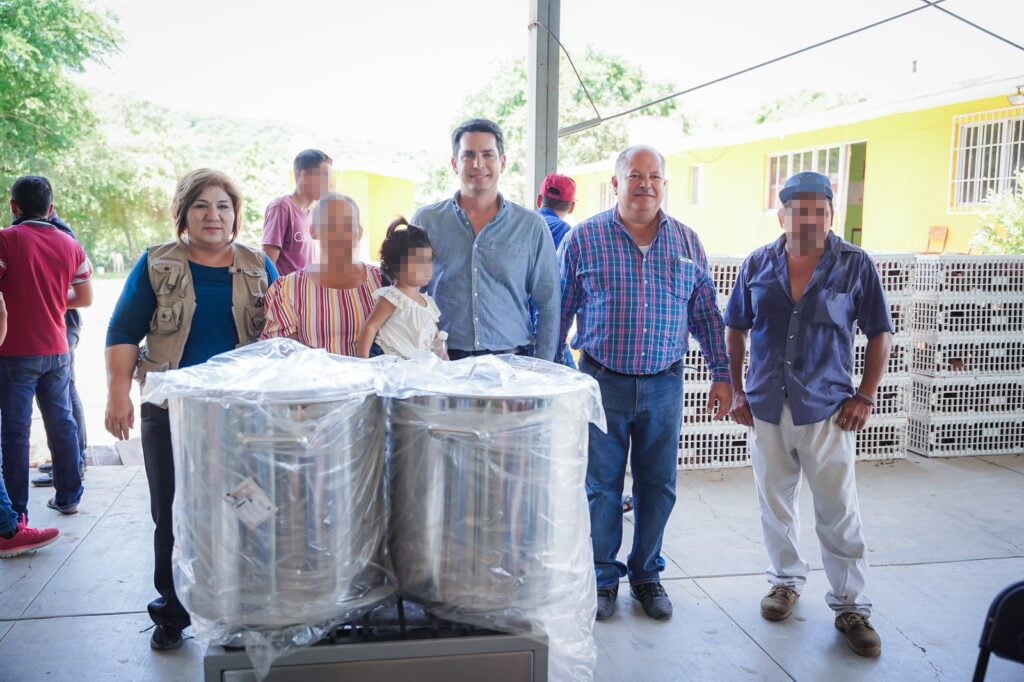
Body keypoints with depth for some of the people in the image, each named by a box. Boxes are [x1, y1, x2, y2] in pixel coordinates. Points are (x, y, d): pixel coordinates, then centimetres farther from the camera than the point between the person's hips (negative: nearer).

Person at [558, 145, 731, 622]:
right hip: (602, 381, -2)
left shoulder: (687, 242, 7)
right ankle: (602, 578, 23)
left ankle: (646, 575, 29)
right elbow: (558, 313, 2)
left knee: (658, 485, 10)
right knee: (601, 485, 6)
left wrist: (722, 375, 7)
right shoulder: (583, 238, -1)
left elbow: (706, 314, 11)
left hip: (664, 384, 2)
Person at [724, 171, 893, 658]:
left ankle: (851, 606, 17)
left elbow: (880, 334, 1)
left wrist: (865, 397, -5)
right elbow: (736, 330, 9)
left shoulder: (855, 265, -5)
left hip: (827, 409, -3)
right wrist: (736, 390, 5)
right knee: (774, 502, 15)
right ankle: (786, 580, 34)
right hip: (766, 407, 3)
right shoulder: (758, 265, 2)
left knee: (839, 514, 3)